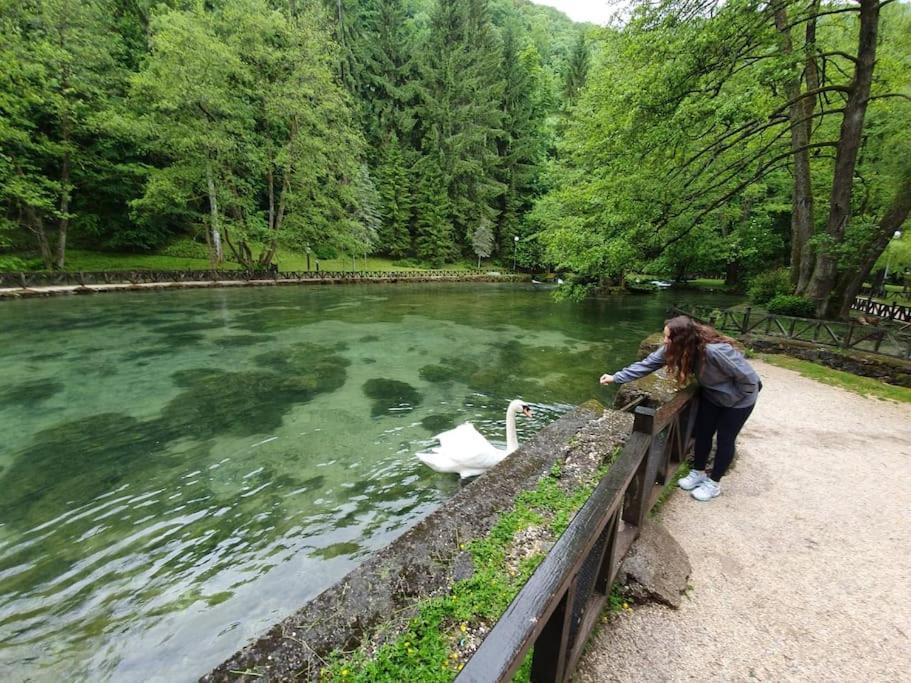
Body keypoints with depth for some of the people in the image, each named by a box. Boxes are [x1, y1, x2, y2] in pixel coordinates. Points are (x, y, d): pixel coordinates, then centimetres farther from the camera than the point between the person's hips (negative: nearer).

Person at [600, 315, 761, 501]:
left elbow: (748, 377, -30)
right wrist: (616, 378, -19)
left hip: (738, 399, -6)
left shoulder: (716, 351, -41)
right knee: (702, 433, 12)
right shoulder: (674, 348, -21)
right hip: (711, 394, 6)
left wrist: (733, 396, -15)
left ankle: (714, 483, 24)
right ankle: (698, 473, 31)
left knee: (725, 439, 7)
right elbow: (647, 364, -16)